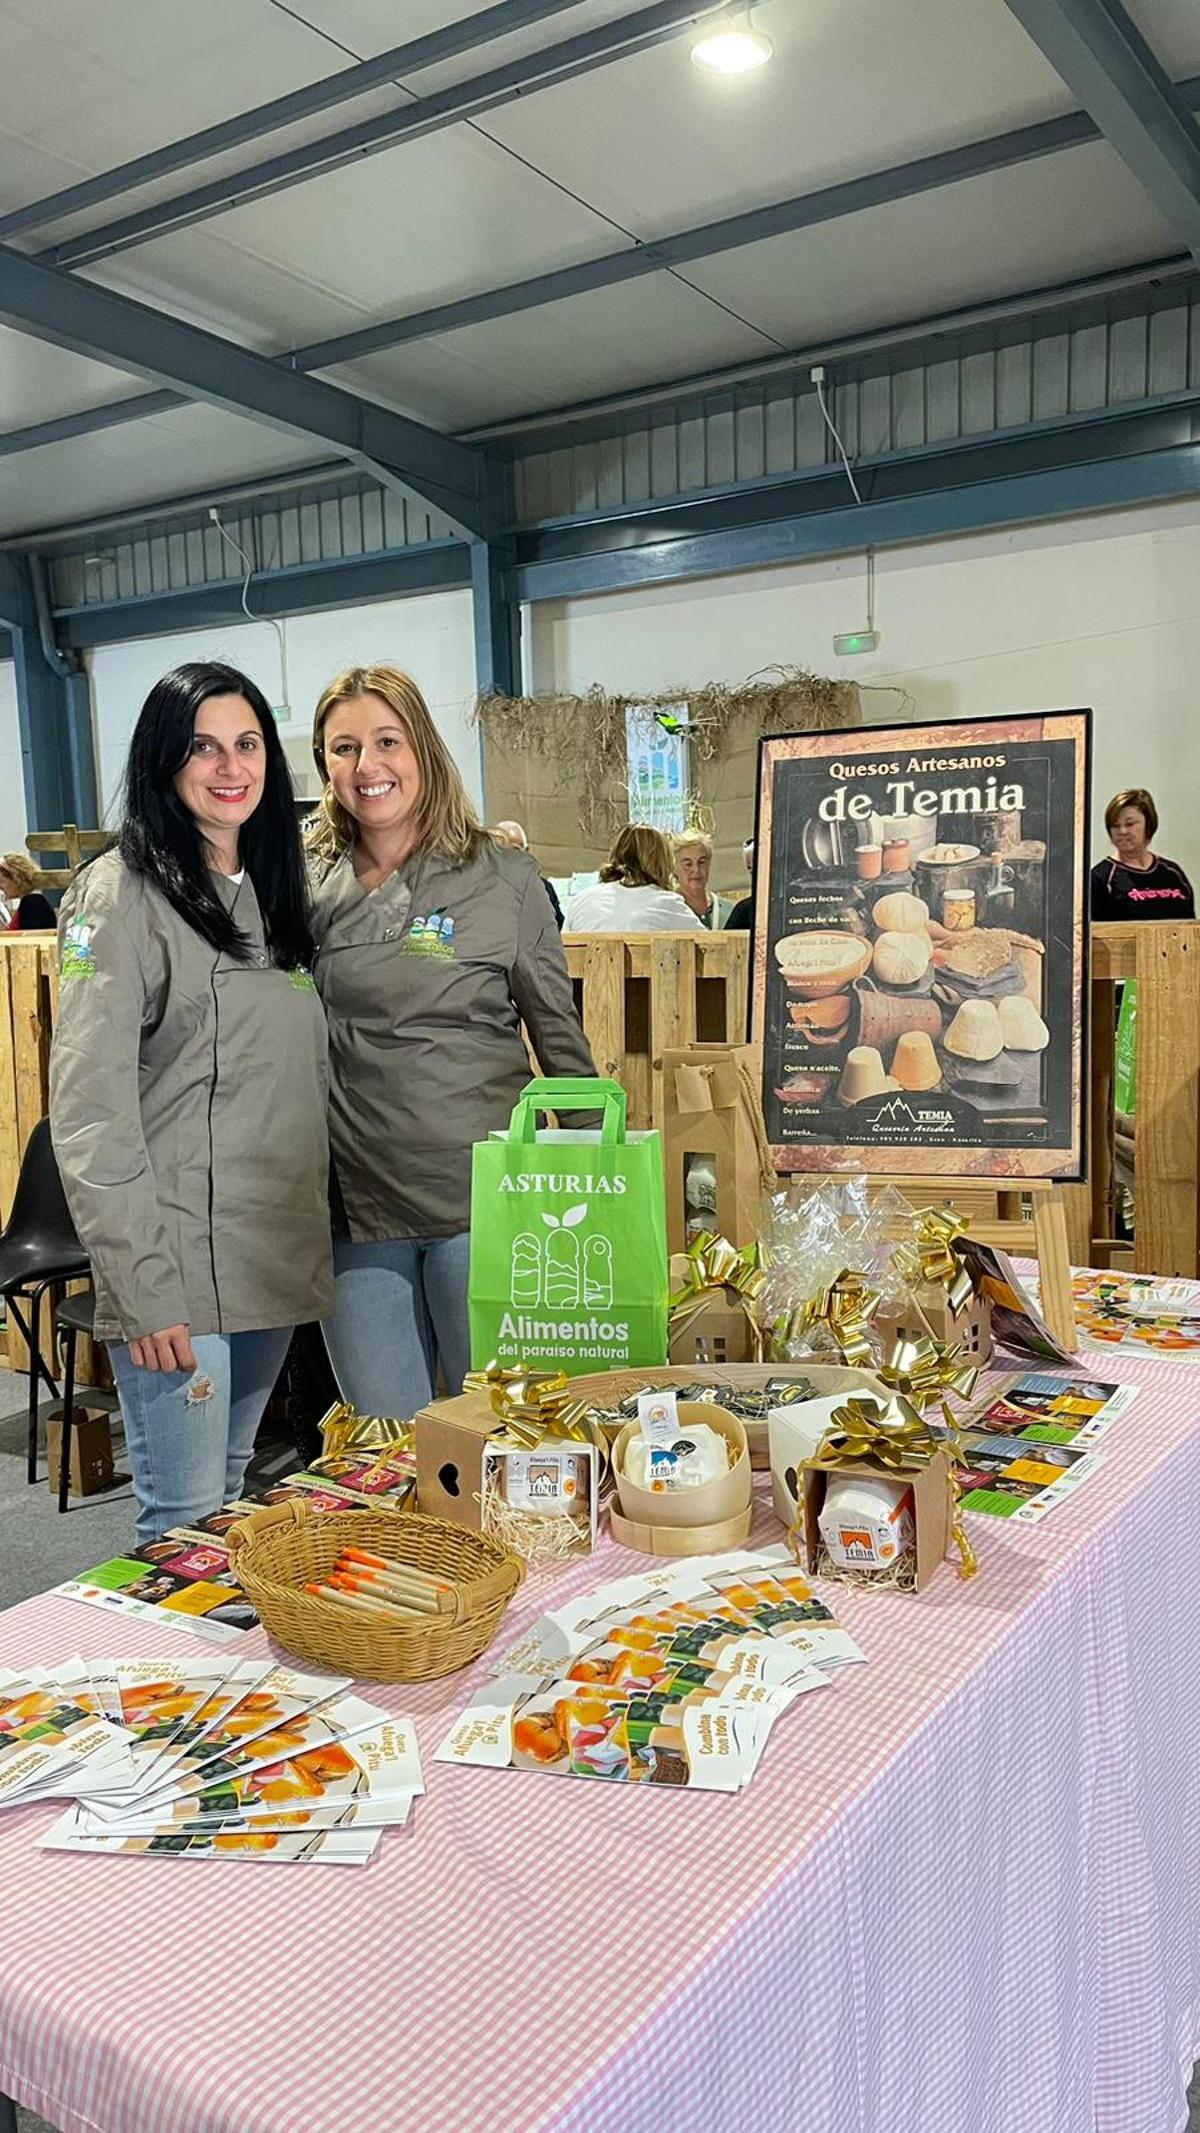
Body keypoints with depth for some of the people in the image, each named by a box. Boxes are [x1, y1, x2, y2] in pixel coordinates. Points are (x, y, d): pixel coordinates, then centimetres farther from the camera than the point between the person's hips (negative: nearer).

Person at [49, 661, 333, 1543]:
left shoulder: (276, 888, 13)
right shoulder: (122, 892, -9)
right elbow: (88, 1107, -14)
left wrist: (315, 1233, 11)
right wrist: (142, 1288, -18)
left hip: (279, 1260, 7)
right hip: (177, 1270, -6)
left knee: (233, 1496, 19)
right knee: (187, 1519, 0)